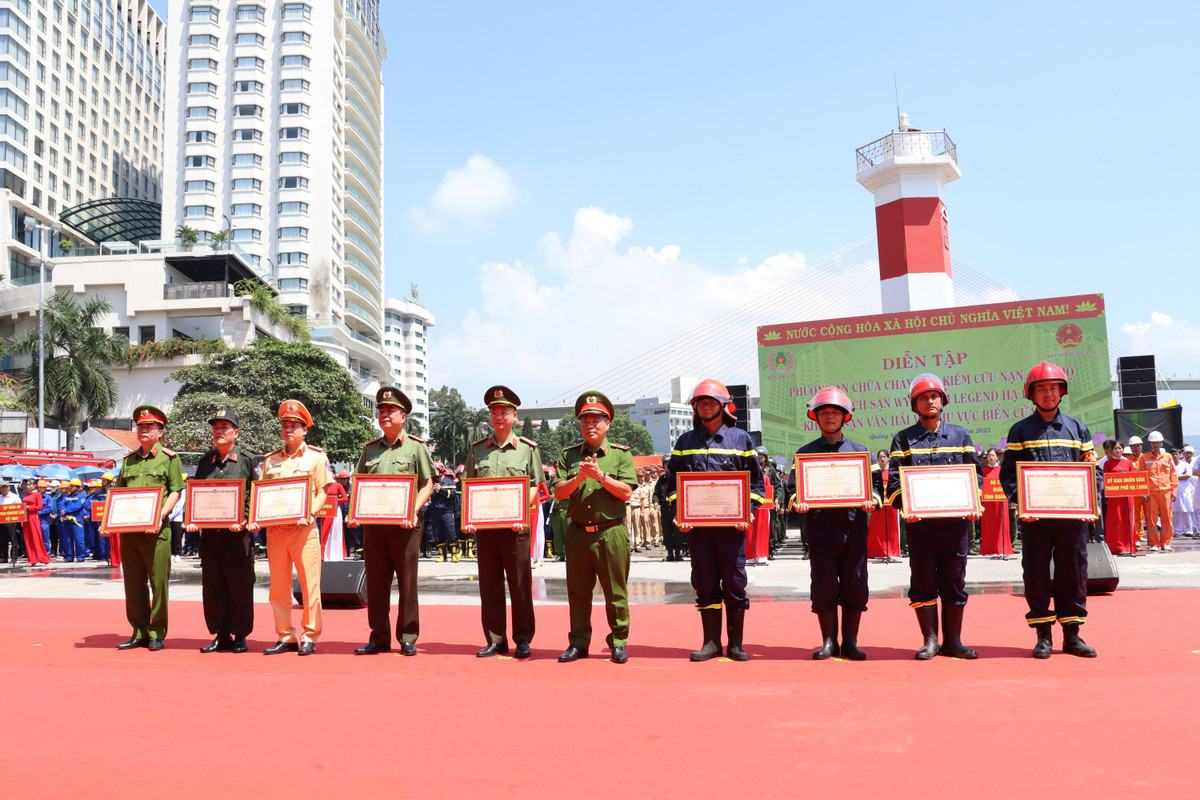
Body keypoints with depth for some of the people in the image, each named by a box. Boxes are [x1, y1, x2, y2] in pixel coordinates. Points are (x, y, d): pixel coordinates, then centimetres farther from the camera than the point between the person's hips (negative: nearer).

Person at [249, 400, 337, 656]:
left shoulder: (316, 457, 4)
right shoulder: (270, 459, 15)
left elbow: (323, 491, -2)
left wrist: (308, 514, -18)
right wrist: (256, 519, -3)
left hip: (303, 529, -4)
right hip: (274, 529, 4)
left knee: (309, 584, -4)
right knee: (278, 586, 6)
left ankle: (310, 637, 5)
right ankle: (286, 637, 15)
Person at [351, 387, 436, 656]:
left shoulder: (416, 446, 3)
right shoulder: (370, 449, 14)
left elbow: (428, 484, 0)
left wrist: (413, 510, -14)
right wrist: (355, 512, -1)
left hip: (404, 524, -4)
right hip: (373, 523, 4)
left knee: (407, 582, 1)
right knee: (376, 582, 6)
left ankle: (408, 638, 10)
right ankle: (379, 638, 15)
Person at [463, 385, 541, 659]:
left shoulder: (527, 449, 4)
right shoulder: (477, 449, 11)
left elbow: (534, 488, 1)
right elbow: (467, 487, 10)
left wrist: (521, 516, -13)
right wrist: (467, 518, -4)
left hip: (516, 526, -2)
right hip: (484, 526, 3)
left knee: (520, 585, 2)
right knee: (489, 586, 7)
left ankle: (523, 639, 13)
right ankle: (495, 641, 16)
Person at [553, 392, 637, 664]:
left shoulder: (621, 454, 3)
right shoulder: (569, 455, 10)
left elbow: (626, 491, -7)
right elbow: (558, 492, 2)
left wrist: (601, 475, -16)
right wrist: (579, 478, -14)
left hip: (611, 532, -2)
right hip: (577, 532, 2)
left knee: (615, 592, 3)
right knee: (578, 592, 9)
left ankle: (618, 643, 16)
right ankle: (579, 643, 20)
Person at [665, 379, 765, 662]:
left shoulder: (741, 439, 8)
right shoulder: (685, 441, 12)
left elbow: (756, 481, 7)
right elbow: (673, 480, 10)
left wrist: (748, 511, -7)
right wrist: (678, 513, -3)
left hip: (732, 522, -1)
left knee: (734, 583, 2)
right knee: (704, 583, 5)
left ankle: (736, 644, 12)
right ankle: (711, 642, 13)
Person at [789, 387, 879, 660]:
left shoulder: (859, 451, 12)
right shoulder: (805, 452, 10)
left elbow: (875, 483, 8)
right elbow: (794, 486, 6)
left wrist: (873, 500, -12)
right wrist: (797, 501, -15)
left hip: (854, 528, 1)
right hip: (820, 529, 0)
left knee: (854, 585, 3)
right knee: (824, 586, 1)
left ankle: (850, 642, 14)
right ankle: (829, 642, 13)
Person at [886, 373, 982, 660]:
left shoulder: (960, 436, 14)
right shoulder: (904, 439, 8)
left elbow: (975, 474, 11)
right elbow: (894, 480, 0)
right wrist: (905, 506, -16)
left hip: (956, 521, 2)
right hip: (920, 522, -1)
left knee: (954, 582, 6)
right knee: (924, 584, 2)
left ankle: (952, 641, 15)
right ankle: (930, 641, 12)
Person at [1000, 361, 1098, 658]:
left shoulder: (1078, 428, 12)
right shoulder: (1021, 431, 6)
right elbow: (1008, 472, 1)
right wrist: (1020, 500, -15)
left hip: (1073, 515, 2)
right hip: (1034, 515, -2)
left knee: (1073, 573, 5)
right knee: (1036, 574, 2)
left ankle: (1072, 635, 16)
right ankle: (1043, 636, 13)